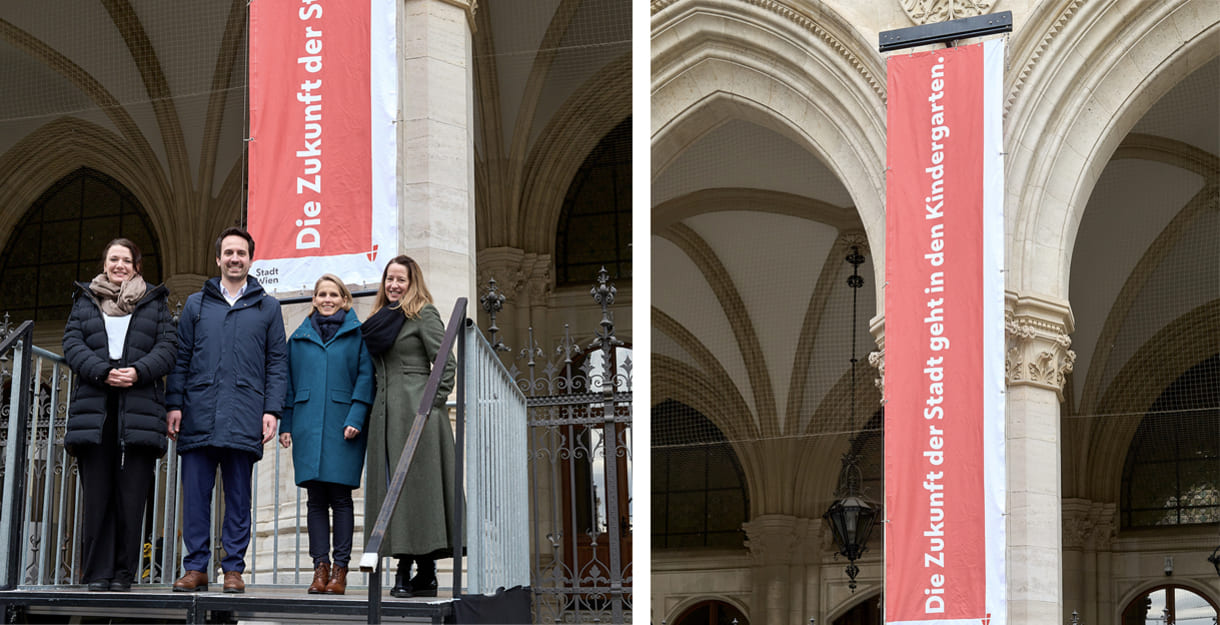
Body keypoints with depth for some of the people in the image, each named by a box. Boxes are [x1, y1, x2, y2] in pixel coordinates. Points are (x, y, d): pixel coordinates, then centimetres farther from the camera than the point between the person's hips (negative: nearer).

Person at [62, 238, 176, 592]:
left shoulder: (154, 304, 17)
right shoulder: (85, 302, 19)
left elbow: (167, 349, 6)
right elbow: (72, 346, 6)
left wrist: (138, 371, -13)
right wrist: (102, 372, -11)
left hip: (140, 409, -1)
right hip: (94, 409, 1)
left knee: (132, 493, -5)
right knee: (97, 493, -4)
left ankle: (123, 571, 0)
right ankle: (97, 573, -1)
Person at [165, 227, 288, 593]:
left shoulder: (267, 308, 13)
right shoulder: (196, 305, 16)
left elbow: (277, 363, 9)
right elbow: (180, 358, 13)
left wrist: (272, 409, -2)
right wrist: (175, 404, 2)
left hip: (244, 419, -1)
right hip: (199, 415, 1)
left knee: (238, 495, 1)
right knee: (195, 492, -1)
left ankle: (233, 568, 4)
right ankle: (195, 567, 3)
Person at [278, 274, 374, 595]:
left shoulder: (357, 334, 5)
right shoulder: (300, 337, 15)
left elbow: (366, 377, -1)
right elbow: (289, 382, 15)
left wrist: (356, 418, -11)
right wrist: (285, 424, 7)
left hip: (342, 427, -3)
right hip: (308, 425, 3)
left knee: (340, 497, -4)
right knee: (316, 499, 2)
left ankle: (340, 568, -2)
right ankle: (321, 567, 3)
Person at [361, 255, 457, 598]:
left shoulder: (424, 314, -1)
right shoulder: (381, 318, 20)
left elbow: (445, 364, -6)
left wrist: (433, 403, -12)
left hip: (416, 411, -7)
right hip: (385, 412, 7)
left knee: (416, 483, -8)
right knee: (392, 484, 2)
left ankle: (423, 574, -7)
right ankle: (405, 570, 2)